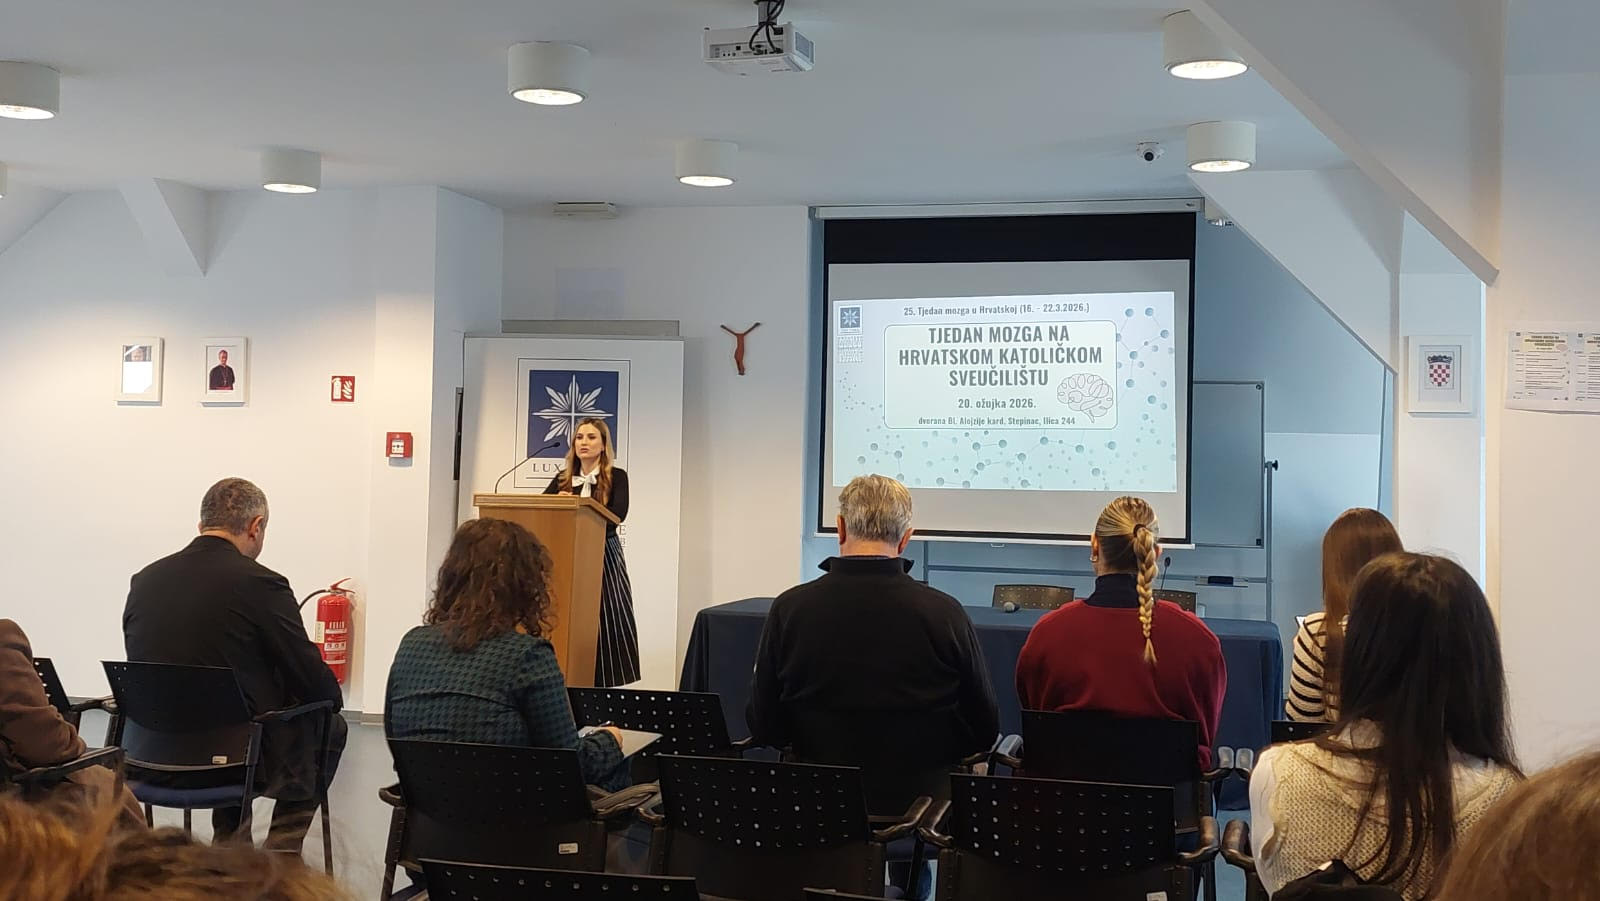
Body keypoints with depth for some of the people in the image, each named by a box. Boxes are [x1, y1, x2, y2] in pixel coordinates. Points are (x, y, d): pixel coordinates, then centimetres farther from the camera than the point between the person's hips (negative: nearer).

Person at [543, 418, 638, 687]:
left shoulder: (617, 477, 0)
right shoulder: (563, 478, 12)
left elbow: (618, 513, -16)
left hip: (604, 556, -3)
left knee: (604, 623, -4)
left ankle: (601, 685, 0)